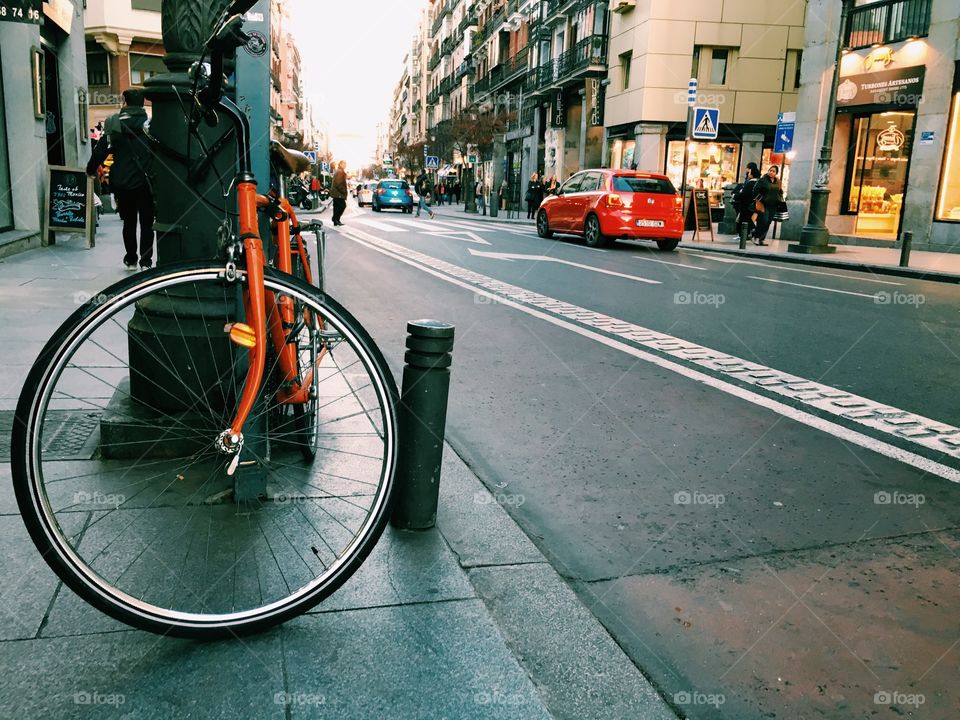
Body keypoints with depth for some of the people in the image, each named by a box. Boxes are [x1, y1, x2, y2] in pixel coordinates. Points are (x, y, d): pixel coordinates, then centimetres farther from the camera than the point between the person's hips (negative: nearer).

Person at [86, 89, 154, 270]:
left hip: (123, 182, 1)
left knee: (129, 222, 13)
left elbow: (101, 149, 0)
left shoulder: (115, 124, -3)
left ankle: (130, 260, 18)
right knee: (146, 223, 5)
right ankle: (146, 261, 1)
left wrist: (91, 169, 14)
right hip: (145, 182, -1)